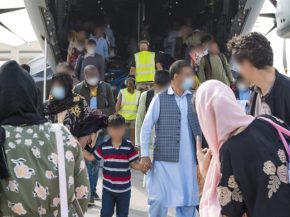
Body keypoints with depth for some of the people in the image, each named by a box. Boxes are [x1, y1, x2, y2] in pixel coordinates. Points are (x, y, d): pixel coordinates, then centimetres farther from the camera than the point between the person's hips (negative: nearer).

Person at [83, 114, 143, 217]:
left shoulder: (129, 147, -9)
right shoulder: (104, 146, -6)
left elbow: (134, 164, -7)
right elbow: (91, 157, 4)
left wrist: (142, 166, -26)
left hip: (124, 189, 0)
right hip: (108, 188, 0)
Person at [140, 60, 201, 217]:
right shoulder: (160, 99, -3)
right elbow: (146, 127, -1)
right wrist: (144, 155, -6)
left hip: (188, 160, 3)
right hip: (164, 158, -3)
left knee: (188, 199, 12)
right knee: (158, 199, 1)